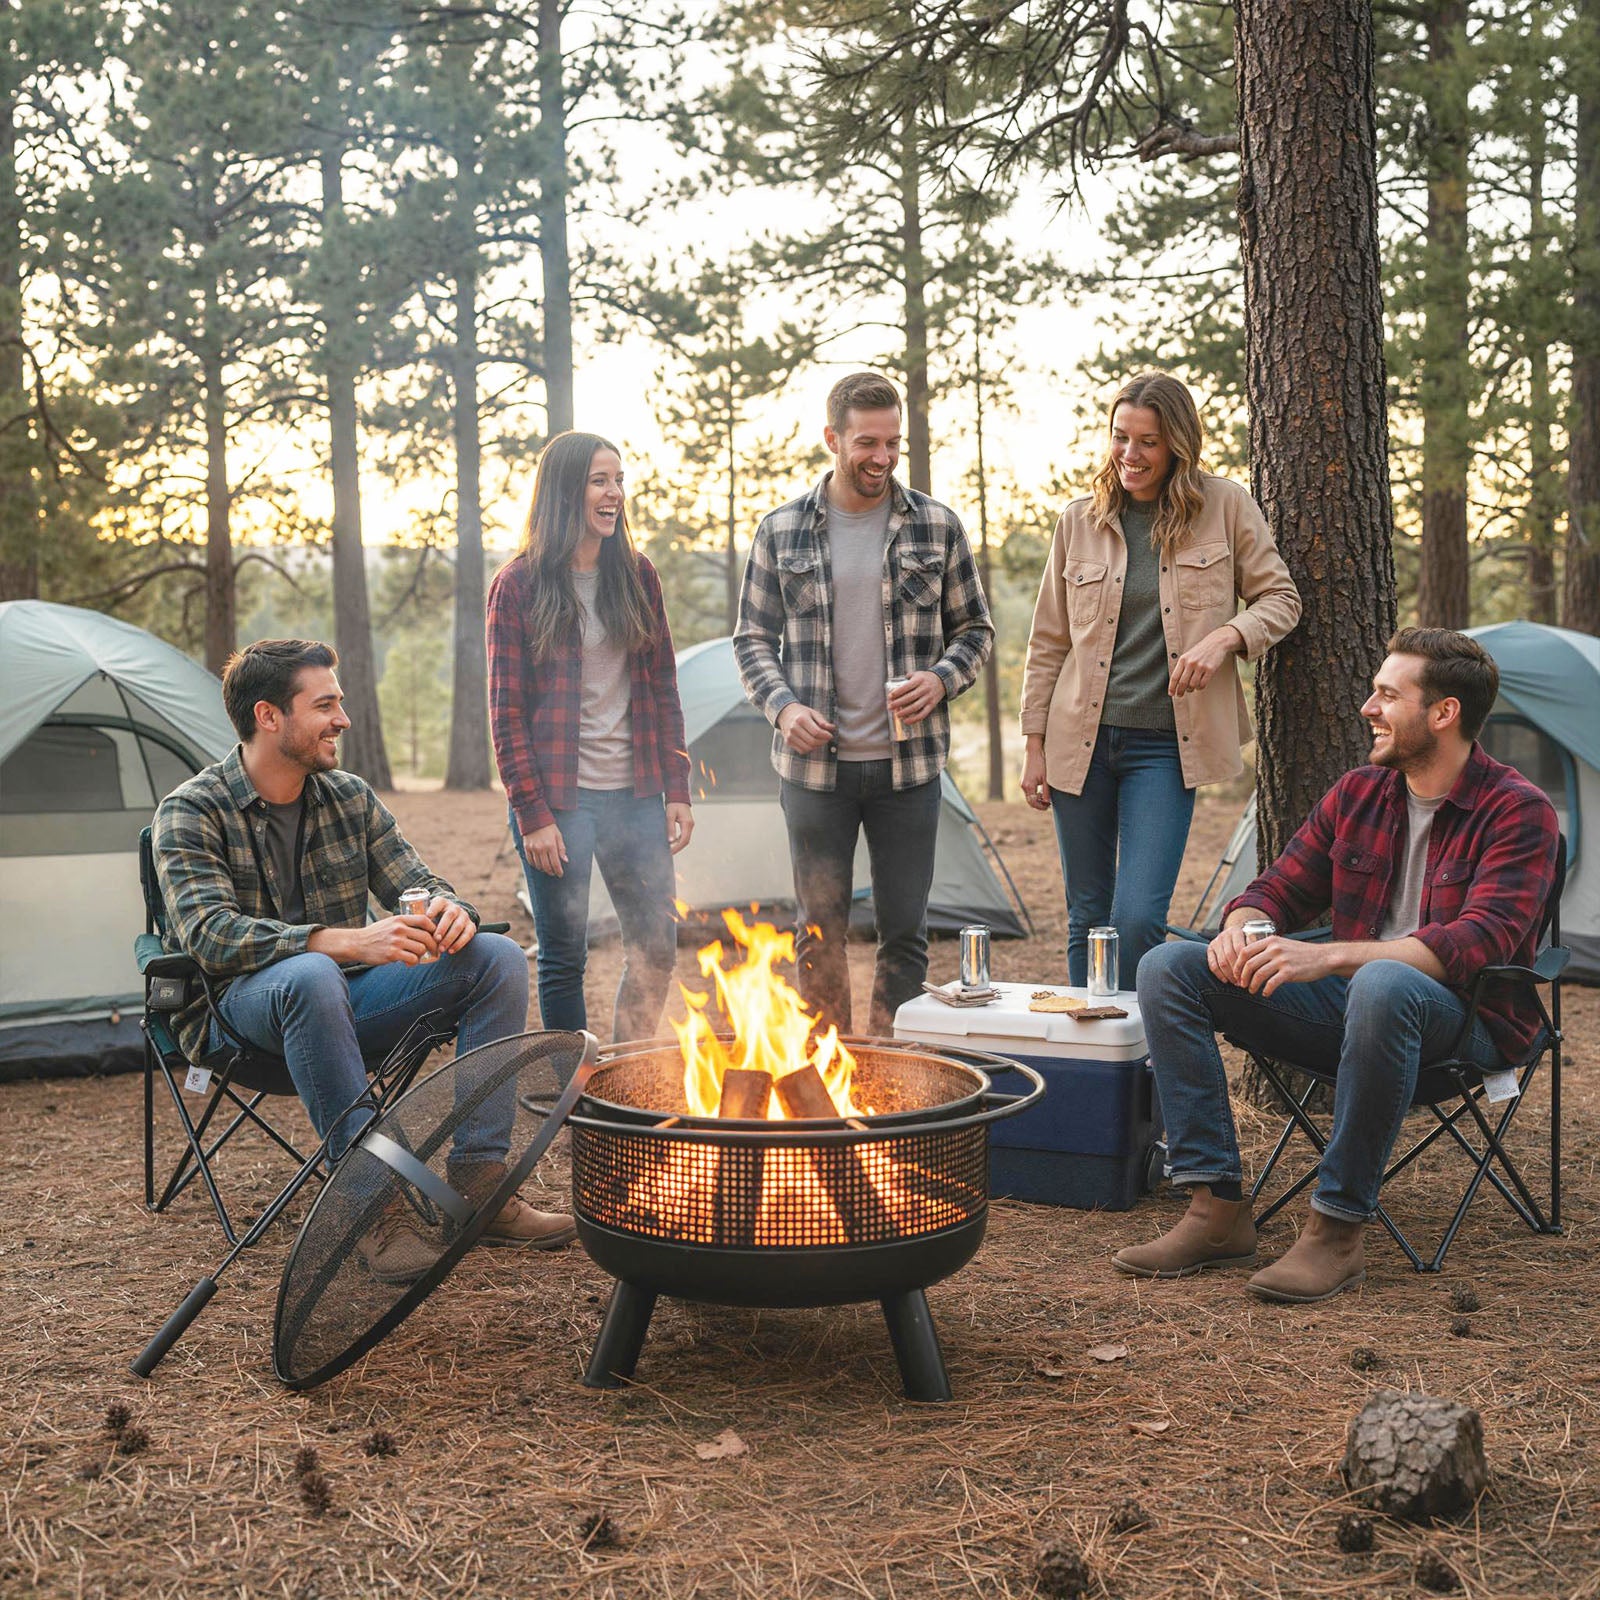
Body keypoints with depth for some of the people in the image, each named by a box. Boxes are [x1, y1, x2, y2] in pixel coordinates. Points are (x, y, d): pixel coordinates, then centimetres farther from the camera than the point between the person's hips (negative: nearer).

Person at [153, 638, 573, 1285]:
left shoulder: (350, 798, 9)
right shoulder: (191, 813, -9)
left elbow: (416, 884, 7)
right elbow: (210, 933, -24)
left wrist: (450, 910, -21)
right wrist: (346, 943, -38)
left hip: (346, 998, 6)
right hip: (244, 1009, -6)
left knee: (498, 958, -15)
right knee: (309, 976, -41)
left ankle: (479, 1186, -18)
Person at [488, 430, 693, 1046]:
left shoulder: (637, 576, 8)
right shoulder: (520, 584, -4)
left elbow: (663, 691, 11)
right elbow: (506, 710, -5)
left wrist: (676, 789, 4)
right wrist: (531, 813, -11)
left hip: (635, 795, 4)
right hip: (558, 798, -4)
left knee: (656, 948, 6)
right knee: (564, 957, 2)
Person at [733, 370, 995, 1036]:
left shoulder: (937, 527, 3)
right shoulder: (782, 531, 3)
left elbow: (974, 629, 10)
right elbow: (753, 638, 8)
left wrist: (941, 680, -10)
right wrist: (783, 705, -9)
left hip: (908, 764, 0)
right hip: (814, 766, 0)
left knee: (904, 931, 6)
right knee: (819, 930, 7)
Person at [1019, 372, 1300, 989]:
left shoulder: (1225, 506, 0)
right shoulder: (1079, 520, 6)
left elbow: (1280, 599, 6)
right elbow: (1047, 643, 9)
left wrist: (1223, 639, -14)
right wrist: (1033, 744, 6)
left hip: (1165, 746, -2)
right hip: (1081, 739, 3)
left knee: (1138, 919, -12)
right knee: (1087, 919, 9)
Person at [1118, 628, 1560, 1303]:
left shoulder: (1517, 811, -11)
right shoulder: (1356, 794, 9)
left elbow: (1479, 942, -25)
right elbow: (1279, 888, 12)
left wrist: (1328, 957, -36)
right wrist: (1239, 931, -15)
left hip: (1463, 1020, -6)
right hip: (1345, 1002, 7)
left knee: (1383, 985, -43)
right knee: (1167, 967, -11)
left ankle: (1338, 1228, -30)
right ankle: (1217, 1209, -16)